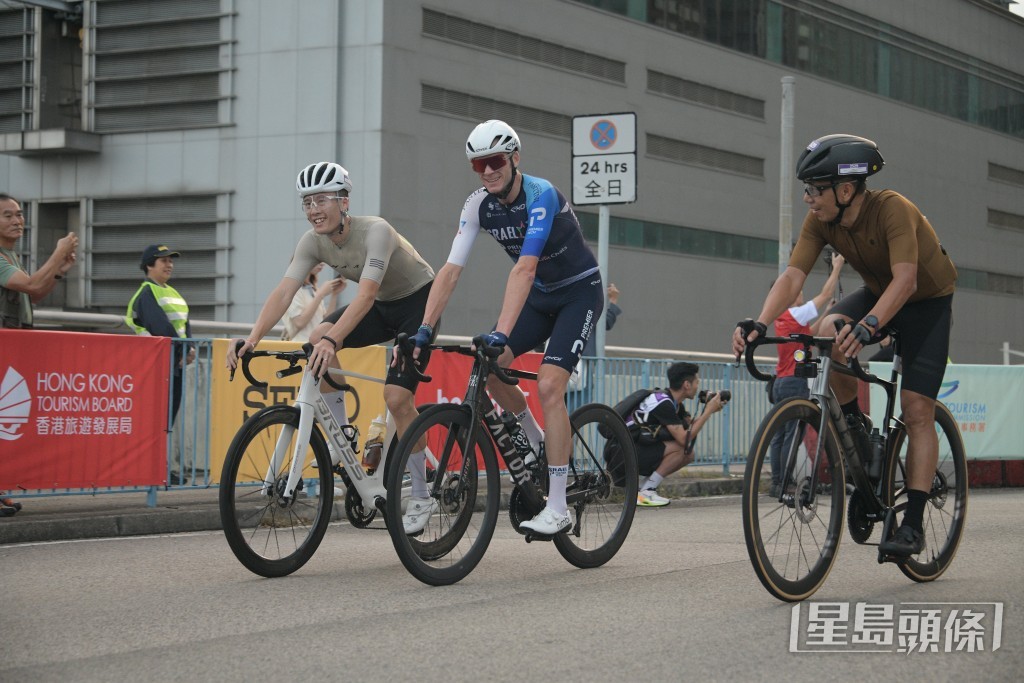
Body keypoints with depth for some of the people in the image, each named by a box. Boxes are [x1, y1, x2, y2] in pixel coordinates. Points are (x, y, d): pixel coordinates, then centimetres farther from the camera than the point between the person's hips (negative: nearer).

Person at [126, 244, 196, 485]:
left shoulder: (173, 293, 22)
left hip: (176, 363, 8)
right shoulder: (146, 292, -6)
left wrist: (190, 348, -4)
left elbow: (185, 323, 14)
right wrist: (181, 350, -17)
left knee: (170, 415, 7)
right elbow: (160, 326, -16)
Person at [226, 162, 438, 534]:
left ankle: (422, 498, -1)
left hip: (417, 301, -6)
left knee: (397, 398, -16)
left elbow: (366, 294, -45)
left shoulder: (375, 231, -32)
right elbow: (283, 292, -24)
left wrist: (333, 340, -59)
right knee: (319, 339, -20)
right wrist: (252, 339, -41)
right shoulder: (313, 242, -14)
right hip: (383, 306, 6)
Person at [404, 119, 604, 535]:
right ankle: (537, 441, 14)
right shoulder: (479, 205, -10)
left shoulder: (541, 196, -29)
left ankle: (558, 509, -18)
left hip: (580, 293, -7)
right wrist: (425, 328, -24)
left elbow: (523, 269, -39)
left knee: (548, 385, -21)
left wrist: (502, 333, -47)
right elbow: (451, 270, -14)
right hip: (540, 295, 7)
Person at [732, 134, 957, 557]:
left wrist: (868, 325, -59)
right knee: (829, 334, -28)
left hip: (927, 300, -5)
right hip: (877, 293, 5)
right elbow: (793, 276, -24)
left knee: (917, 410, -14)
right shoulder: (820, 221, -17)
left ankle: (913, 524, -11)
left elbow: (906, 279, -44)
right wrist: (759, 324, -41)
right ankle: (855, 426, -5)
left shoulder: (892, 209, -34)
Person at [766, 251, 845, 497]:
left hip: (781, 382, 9)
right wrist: (837, 267, 2)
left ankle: (776, 483, 8)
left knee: (780, 435, 8)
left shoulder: (781, 318, 13)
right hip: (796, 382, -9)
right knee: (792, 435, -8)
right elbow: (825, 295, -9)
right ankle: (785, 484, -9)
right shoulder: (796, 315, -12)